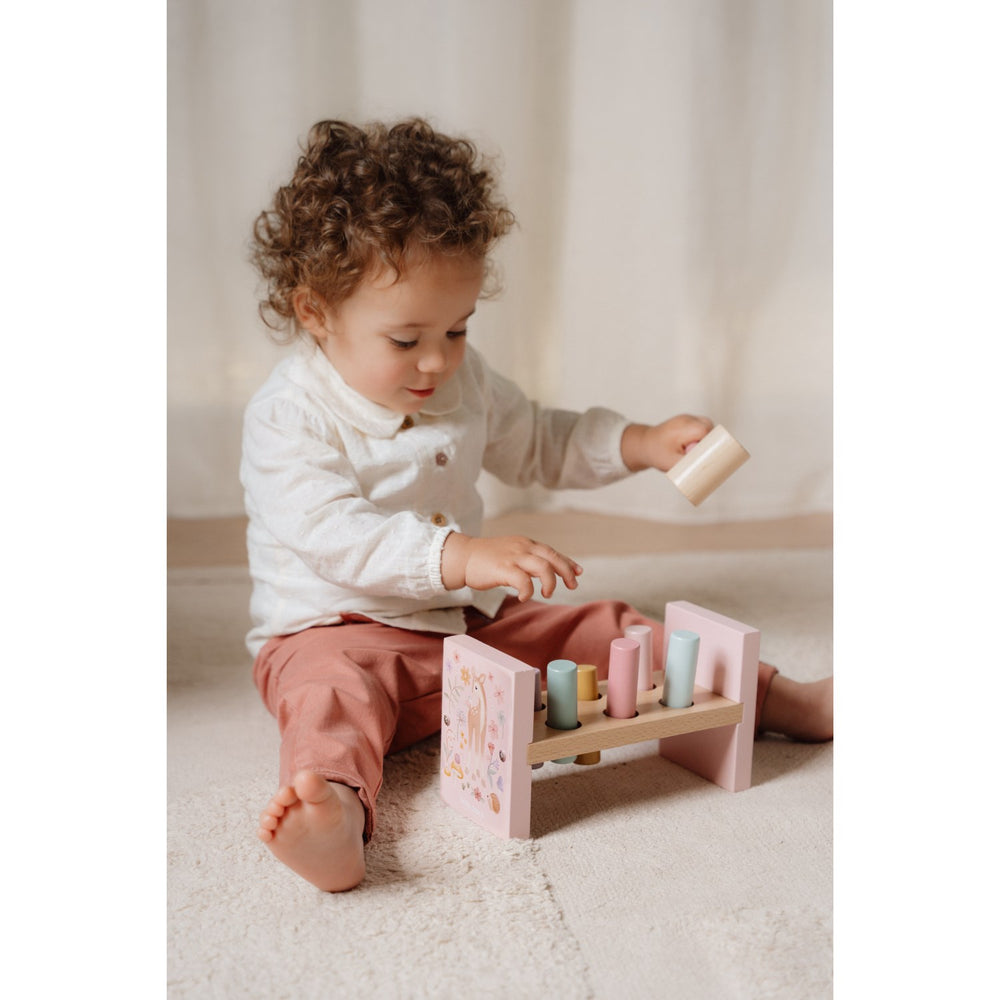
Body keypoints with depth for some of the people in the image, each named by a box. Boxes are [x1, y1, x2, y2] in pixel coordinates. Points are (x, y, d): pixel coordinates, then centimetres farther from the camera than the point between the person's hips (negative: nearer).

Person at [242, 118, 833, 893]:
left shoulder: (464, 381, 6)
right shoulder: (289, 416, -16)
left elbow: (538, 444, 21)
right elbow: (335, 535, -30)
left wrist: (641, 444, 6)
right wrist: (463, 556, -44)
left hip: (477, 624, 6)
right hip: (339, 630, -5)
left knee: (604, 631, -2)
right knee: (332, 686, -37)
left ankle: (780, 700, 4)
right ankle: (333, 809, -65)